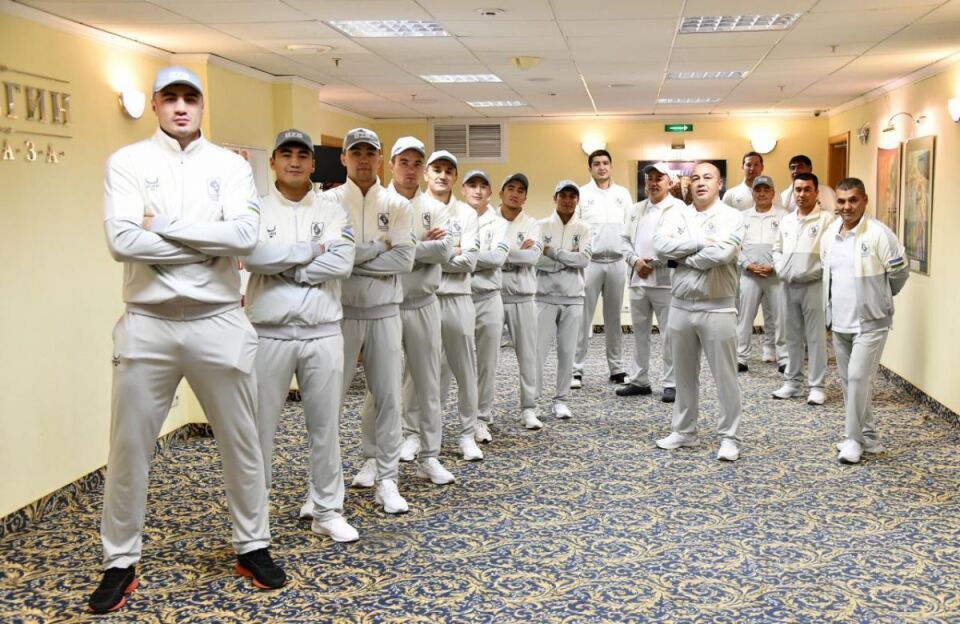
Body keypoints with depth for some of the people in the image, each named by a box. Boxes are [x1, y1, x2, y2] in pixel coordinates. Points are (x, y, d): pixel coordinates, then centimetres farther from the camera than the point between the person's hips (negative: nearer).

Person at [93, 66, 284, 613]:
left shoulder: (230, 165, 4)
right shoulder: (128, 162, 1)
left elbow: (245, 235, -13)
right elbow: (122, 241, -14)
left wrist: (163, 225, -13)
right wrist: (210, 245, -12)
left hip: (219, 322, 1)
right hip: (148, 324, -1)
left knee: (242, 443, 11)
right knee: (129, 449, 6)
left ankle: (253, 547, 29)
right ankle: (120, 564, 22)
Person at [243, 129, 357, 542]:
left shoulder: (333, 213, 5)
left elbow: (341, 264, -11)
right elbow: (253, 257, -17)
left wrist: (281, 266, -12)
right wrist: (311, 249, -11)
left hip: (322, 333, 1)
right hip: (269, 334, -1)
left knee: (325, 424, 9)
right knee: (260, 425, 6)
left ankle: (327, 511, 21)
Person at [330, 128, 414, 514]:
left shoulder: (397, 205, 3)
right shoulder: (327, 202, -1)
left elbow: (405, 259, -8)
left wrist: (352, 257, -12)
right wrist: (379, 246, -12)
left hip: (385, 312, 2)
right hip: (341, 311, -2)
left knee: (388, 396, 5)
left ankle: (386, 478, 14)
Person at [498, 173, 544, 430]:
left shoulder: (532, 224, 5)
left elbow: (533, 255, -11)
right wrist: (517, 251, -13)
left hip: (522, 298, 1)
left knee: (527, 353, 5)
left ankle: (528, 408, 13)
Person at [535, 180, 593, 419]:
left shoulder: (584, 229, 5)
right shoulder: (541, 226, 1)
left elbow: (585, 259, -10)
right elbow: (535, 259, -11)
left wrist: (552, 251, -12)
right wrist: (569, 258, -11)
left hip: (573, 298, 2)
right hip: (545, 297, -2)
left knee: (567, 352, 6)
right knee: (538, 350, -4)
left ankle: (560, 399, 15)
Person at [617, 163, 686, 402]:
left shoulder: (679, 208, -2)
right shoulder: (636, 209, 16)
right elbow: (625, 240, 13)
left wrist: (654, 263, -14)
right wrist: (635, 261, -6)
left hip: (665, 280, -6)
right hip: (637, 279, 6)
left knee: (670, 334, -2)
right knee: (639, 332, 12)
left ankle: (671, 383, 5)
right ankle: (639, 380, 20)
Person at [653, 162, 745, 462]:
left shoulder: (732, 216, -6)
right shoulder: (676, 215, 6)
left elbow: (722, 253, -23)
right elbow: (661, 244, -12)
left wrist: (682, 257, -10)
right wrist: (701, 241, -15)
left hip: (718, 309, -4)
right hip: (680, 307, 4)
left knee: (725, 376, 3)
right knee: (684, 375, 15)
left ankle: (729, 437, 13)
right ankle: (684, 431, 28)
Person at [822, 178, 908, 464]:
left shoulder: (879, 234, -15)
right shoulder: (829, 235, 4)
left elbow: (899, 273, -7)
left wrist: (879, 298, 7)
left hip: (871, 322, -7)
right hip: (839, 322, 7)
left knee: (858, 378, -12)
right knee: (849, 381, 12)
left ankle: (854, 439, -1)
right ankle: (868, 436, 25)